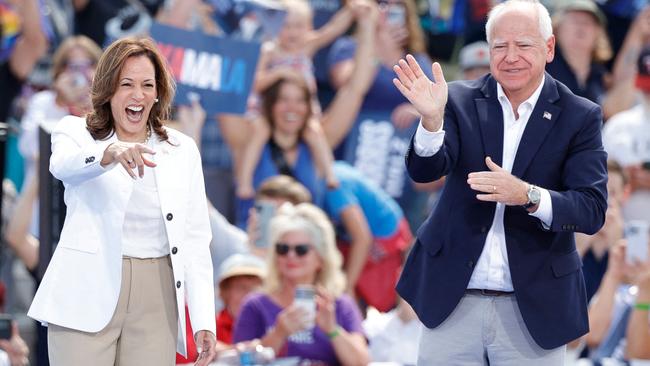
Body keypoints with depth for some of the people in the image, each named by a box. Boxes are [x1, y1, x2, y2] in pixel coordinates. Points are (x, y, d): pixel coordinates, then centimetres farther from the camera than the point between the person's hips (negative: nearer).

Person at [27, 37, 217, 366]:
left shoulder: (182, 150, 12)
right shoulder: (76, 132, 4)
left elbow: (195, 239, 7)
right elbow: (63, 165, -21)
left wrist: (204, 320, -3)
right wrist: (111, 153, -44)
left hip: (156, 303, 2)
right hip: (88, 297, -2)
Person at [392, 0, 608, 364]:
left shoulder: (580, 116, -2)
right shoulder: (461, 100, 1)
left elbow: (593, 210, -9)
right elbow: (425, 171, -10)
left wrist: (527, 195, -26)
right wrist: (431, 119, -30)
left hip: (533, 309, -1)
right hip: (453, 302, 1)